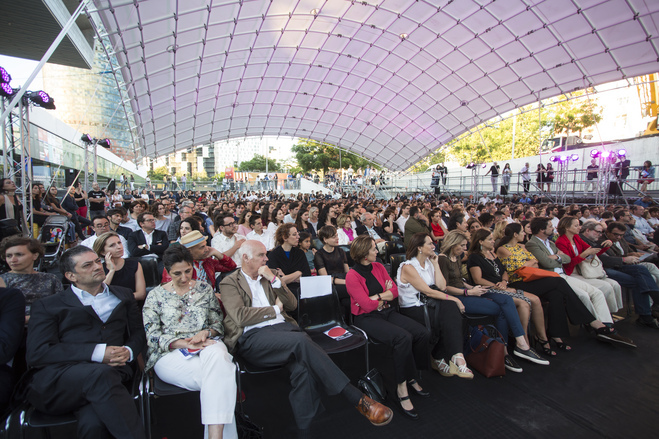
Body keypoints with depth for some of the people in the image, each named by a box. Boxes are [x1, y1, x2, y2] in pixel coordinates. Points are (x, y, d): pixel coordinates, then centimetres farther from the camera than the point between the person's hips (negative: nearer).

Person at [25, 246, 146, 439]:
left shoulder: (123, 296, 23)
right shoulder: (48, 306, 13)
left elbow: (139, 332, 20)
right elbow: (36, 354, 0)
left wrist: (129, 351, -4)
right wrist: (96, 352, -13)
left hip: (113, 370, 1)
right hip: (59, 377, -1)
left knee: (94, 422, -34)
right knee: (101, 374, -36)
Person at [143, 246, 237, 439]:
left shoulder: (204, 288, 13)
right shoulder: (155, 295, 8)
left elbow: (218, 323, 13)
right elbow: (153, 335, 1)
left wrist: (206, 332, -11)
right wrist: (182, 343, -15)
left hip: (206, 345, 2)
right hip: (170, 353, -2)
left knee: (217, 356, -37)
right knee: (216, 373, -33)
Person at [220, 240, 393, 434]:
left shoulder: (267, 277, 22)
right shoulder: (229, 283, 7)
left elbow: (292, 305, 14)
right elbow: (240, 316, -10)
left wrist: (274, 279, 2)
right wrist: (276, 309, 0)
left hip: (283, 327, 5)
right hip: (253, 337, -5)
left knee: (303, 368, -29)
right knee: (301, 341, -32)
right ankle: (358, 400, -29)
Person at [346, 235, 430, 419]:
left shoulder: (378, 267, 8)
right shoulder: (352, 276, -12)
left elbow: (395, 290, 6)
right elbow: (367, 305, -16)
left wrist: (377, 296, -10)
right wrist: (386, 296, -2)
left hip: (387, 312, 7)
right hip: (367, 318, -6)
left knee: (423, 333, -14)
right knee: (403, 337, -31)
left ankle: (411, 378, 6)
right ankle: (401, 389, -14)